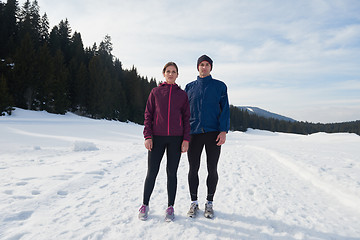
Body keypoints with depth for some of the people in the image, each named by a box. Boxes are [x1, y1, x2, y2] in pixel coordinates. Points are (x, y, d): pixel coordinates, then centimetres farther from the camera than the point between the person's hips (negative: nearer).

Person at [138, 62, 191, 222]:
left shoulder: (182, 94, 8)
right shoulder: (155, 92, 8)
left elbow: (186, 118, 6)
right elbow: (148, 115, 6)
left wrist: (186, 139, -3)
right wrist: (148, 136, -4)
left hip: (176, 139, 0)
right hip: (157, 137, 0)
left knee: (172, 173, 6)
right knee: (152, 172, 3)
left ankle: (170, 207, 19)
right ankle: (145, 205, 21)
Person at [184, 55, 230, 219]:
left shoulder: (220, 86, 7)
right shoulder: (190, 87, 12)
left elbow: (225, 109, 2)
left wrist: (224, 131, -10)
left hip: (213, 133, -1)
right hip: (194, 133, 1)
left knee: (212, 169, 5)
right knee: (193, 169, 5)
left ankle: (209, 203, 21)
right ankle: (194, 203, 20)